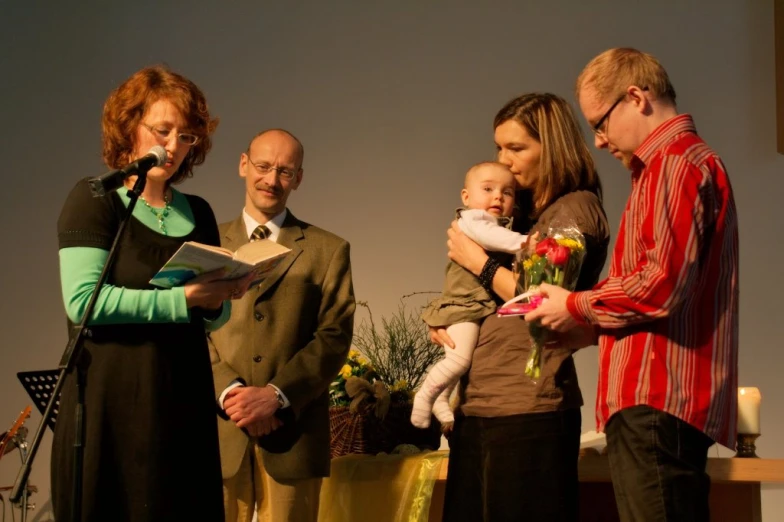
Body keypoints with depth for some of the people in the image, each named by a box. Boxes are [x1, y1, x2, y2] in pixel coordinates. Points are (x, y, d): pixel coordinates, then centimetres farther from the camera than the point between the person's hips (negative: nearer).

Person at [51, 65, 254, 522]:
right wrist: (182, 299, -19)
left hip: (186, 401, 5)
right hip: (113, 402, -5)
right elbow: (82, 301, -15)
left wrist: (219, 299, -5)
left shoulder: (198, 214, 14)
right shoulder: (95, 199, -2)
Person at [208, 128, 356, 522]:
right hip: (221, 429, 1)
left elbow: (334, 337, -1)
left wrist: (277, 394, -13)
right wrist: (228, 391, -12)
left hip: (293, 430, -1)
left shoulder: (328, 250, 8)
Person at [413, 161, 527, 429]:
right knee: (459, 358, -20)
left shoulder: (503, 226, 17)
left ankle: (441, 400, 33)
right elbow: (484, 234, -35)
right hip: (464, 305, -9)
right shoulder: (471, 220, -12)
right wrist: (520, 241, -41)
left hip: (486, 307, 9)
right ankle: (425, 396, -1)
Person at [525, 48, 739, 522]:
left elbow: (665, 285, -18)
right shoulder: (671, 164, 24)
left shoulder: (677, 163, -9)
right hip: (658, 399, 11)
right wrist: (592, 327, 17)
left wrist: (579, 308, -4)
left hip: (658, 400, -11)